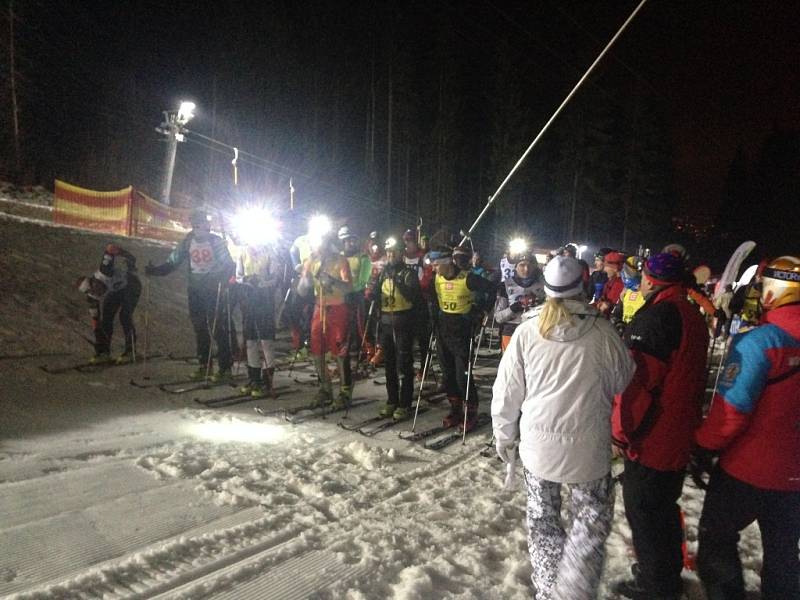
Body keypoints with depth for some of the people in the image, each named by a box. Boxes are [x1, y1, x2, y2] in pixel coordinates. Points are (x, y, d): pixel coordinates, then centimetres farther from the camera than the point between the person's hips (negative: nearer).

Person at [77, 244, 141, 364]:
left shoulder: (103, 273, -37)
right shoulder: (92, 296, -17)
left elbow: (111, 248, -41)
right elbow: (94, 317, -5)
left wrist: (131, 260, -32)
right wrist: (96, 333, 0)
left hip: (131, 285, -5)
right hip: (115, 291, 6)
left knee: (124, 316, -18)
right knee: (105, 317, -7)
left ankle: (130, 351, -11)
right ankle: (103, 352, 3)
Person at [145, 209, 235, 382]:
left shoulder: (216, 241, -4)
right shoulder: (188, 242, 6)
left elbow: (229, 264, -9)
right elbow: (172, 262, 7)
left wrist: (223, 280, -27)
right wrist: (154, 270, -7)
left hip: (213, 289, -4)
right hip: (195, 289, 4)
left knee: (217, 327, -9)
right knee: (199, 328, 8)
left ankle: (225, 367, -1)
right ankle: (204, 365, 19)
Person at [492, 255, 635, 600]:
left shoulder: (526, 332, -9)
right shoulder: (603, 332, -12)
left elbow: (506, 392, -3)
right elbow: (624, 382, 4)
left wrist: (503, 434, 12)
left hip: (538, 445, 2)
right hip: (588, 448, -1)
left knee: (542, 519, 20)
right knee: (592, 520, 18)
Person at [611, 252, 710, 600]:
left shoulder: (655, 317, -23)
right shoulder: (693, 317, 7)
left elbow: (636, 381, -26)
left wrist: (621, 431, -15)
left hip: (649, 441, -9)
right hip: (680, 438, 9)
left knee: (643, 512, 7)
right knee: (665, 507, 24)